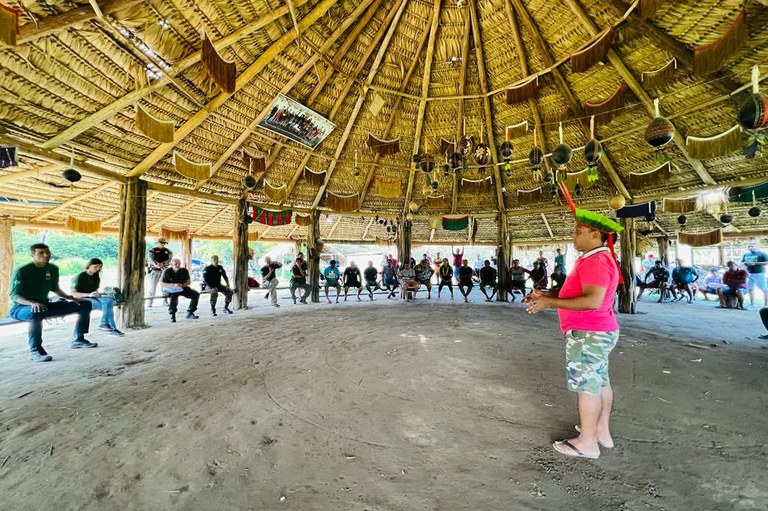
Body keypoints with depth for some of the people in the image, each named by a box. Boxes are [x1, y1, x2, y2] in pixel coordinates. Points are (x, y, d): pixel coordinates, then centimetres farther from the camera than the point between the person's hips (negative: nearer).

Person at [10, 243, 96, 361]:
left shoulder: (53, 269, 2)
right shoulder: (22, 271, -16)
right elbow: (14, 296, -21)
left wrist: (69, 297, 0)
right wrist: (33, 303, -40)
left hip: (44, 305, 6)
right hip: (20, 308, -6)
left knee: (85, 305, -3)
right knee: (37, 312, -45)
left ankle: (77, 340, 5)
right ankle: (35, 351, -30)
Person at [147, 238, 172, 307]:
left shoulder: (167, 251, 10)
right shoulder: (153, 250, 5)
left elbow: (170, 259, -4)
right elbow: (151, 259, -10)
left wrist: (162, 264, -22)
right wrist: (156, 264, -30)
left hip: (164, 270, 1)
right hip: (154, 270, -1)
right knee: (152, 286, 0)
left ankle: (165, 301, 2)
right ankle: (150, 302, 7)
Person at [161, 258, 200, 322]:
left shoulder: (184, 270, -1)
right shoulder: (167, 271, -9)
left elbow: (189, 281, 3)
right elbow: (162, 284, -12)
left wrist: (183, 285, -19)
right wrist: (173, 285, -27)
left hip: (182, 288, 5)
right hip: (170, 289, -4)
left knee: (196, 294, -11)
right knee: (174, 296, -39)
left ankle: (189, 313, 3)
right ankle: (172, 316, -23)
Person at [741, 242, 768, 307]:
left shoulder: (762, 254, -2)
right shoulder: (745, 255, 12)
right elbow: (741, 262, 17)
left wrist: (755, 263, -17)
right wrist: (745, 263, -5)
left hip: (759, 273, -5)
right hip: (749, 273, 5)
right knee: (750, 288, 9)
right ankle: (752, 303, 16)